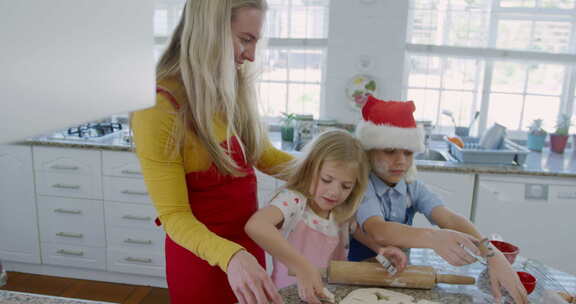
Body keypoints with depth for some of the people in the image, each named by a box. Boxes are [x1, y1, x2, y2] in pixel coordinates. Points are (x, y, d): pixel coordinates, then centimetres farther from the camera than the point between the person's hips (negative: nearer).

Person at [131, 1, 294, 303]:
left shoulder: (233, 93, -3)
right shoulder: (158, 108, -23)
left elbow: (265, 156, 6)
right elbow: (174, 215, -22)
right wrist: (230, 256, -38)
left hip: (248, 243, 6)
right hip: (201, 258, -6)